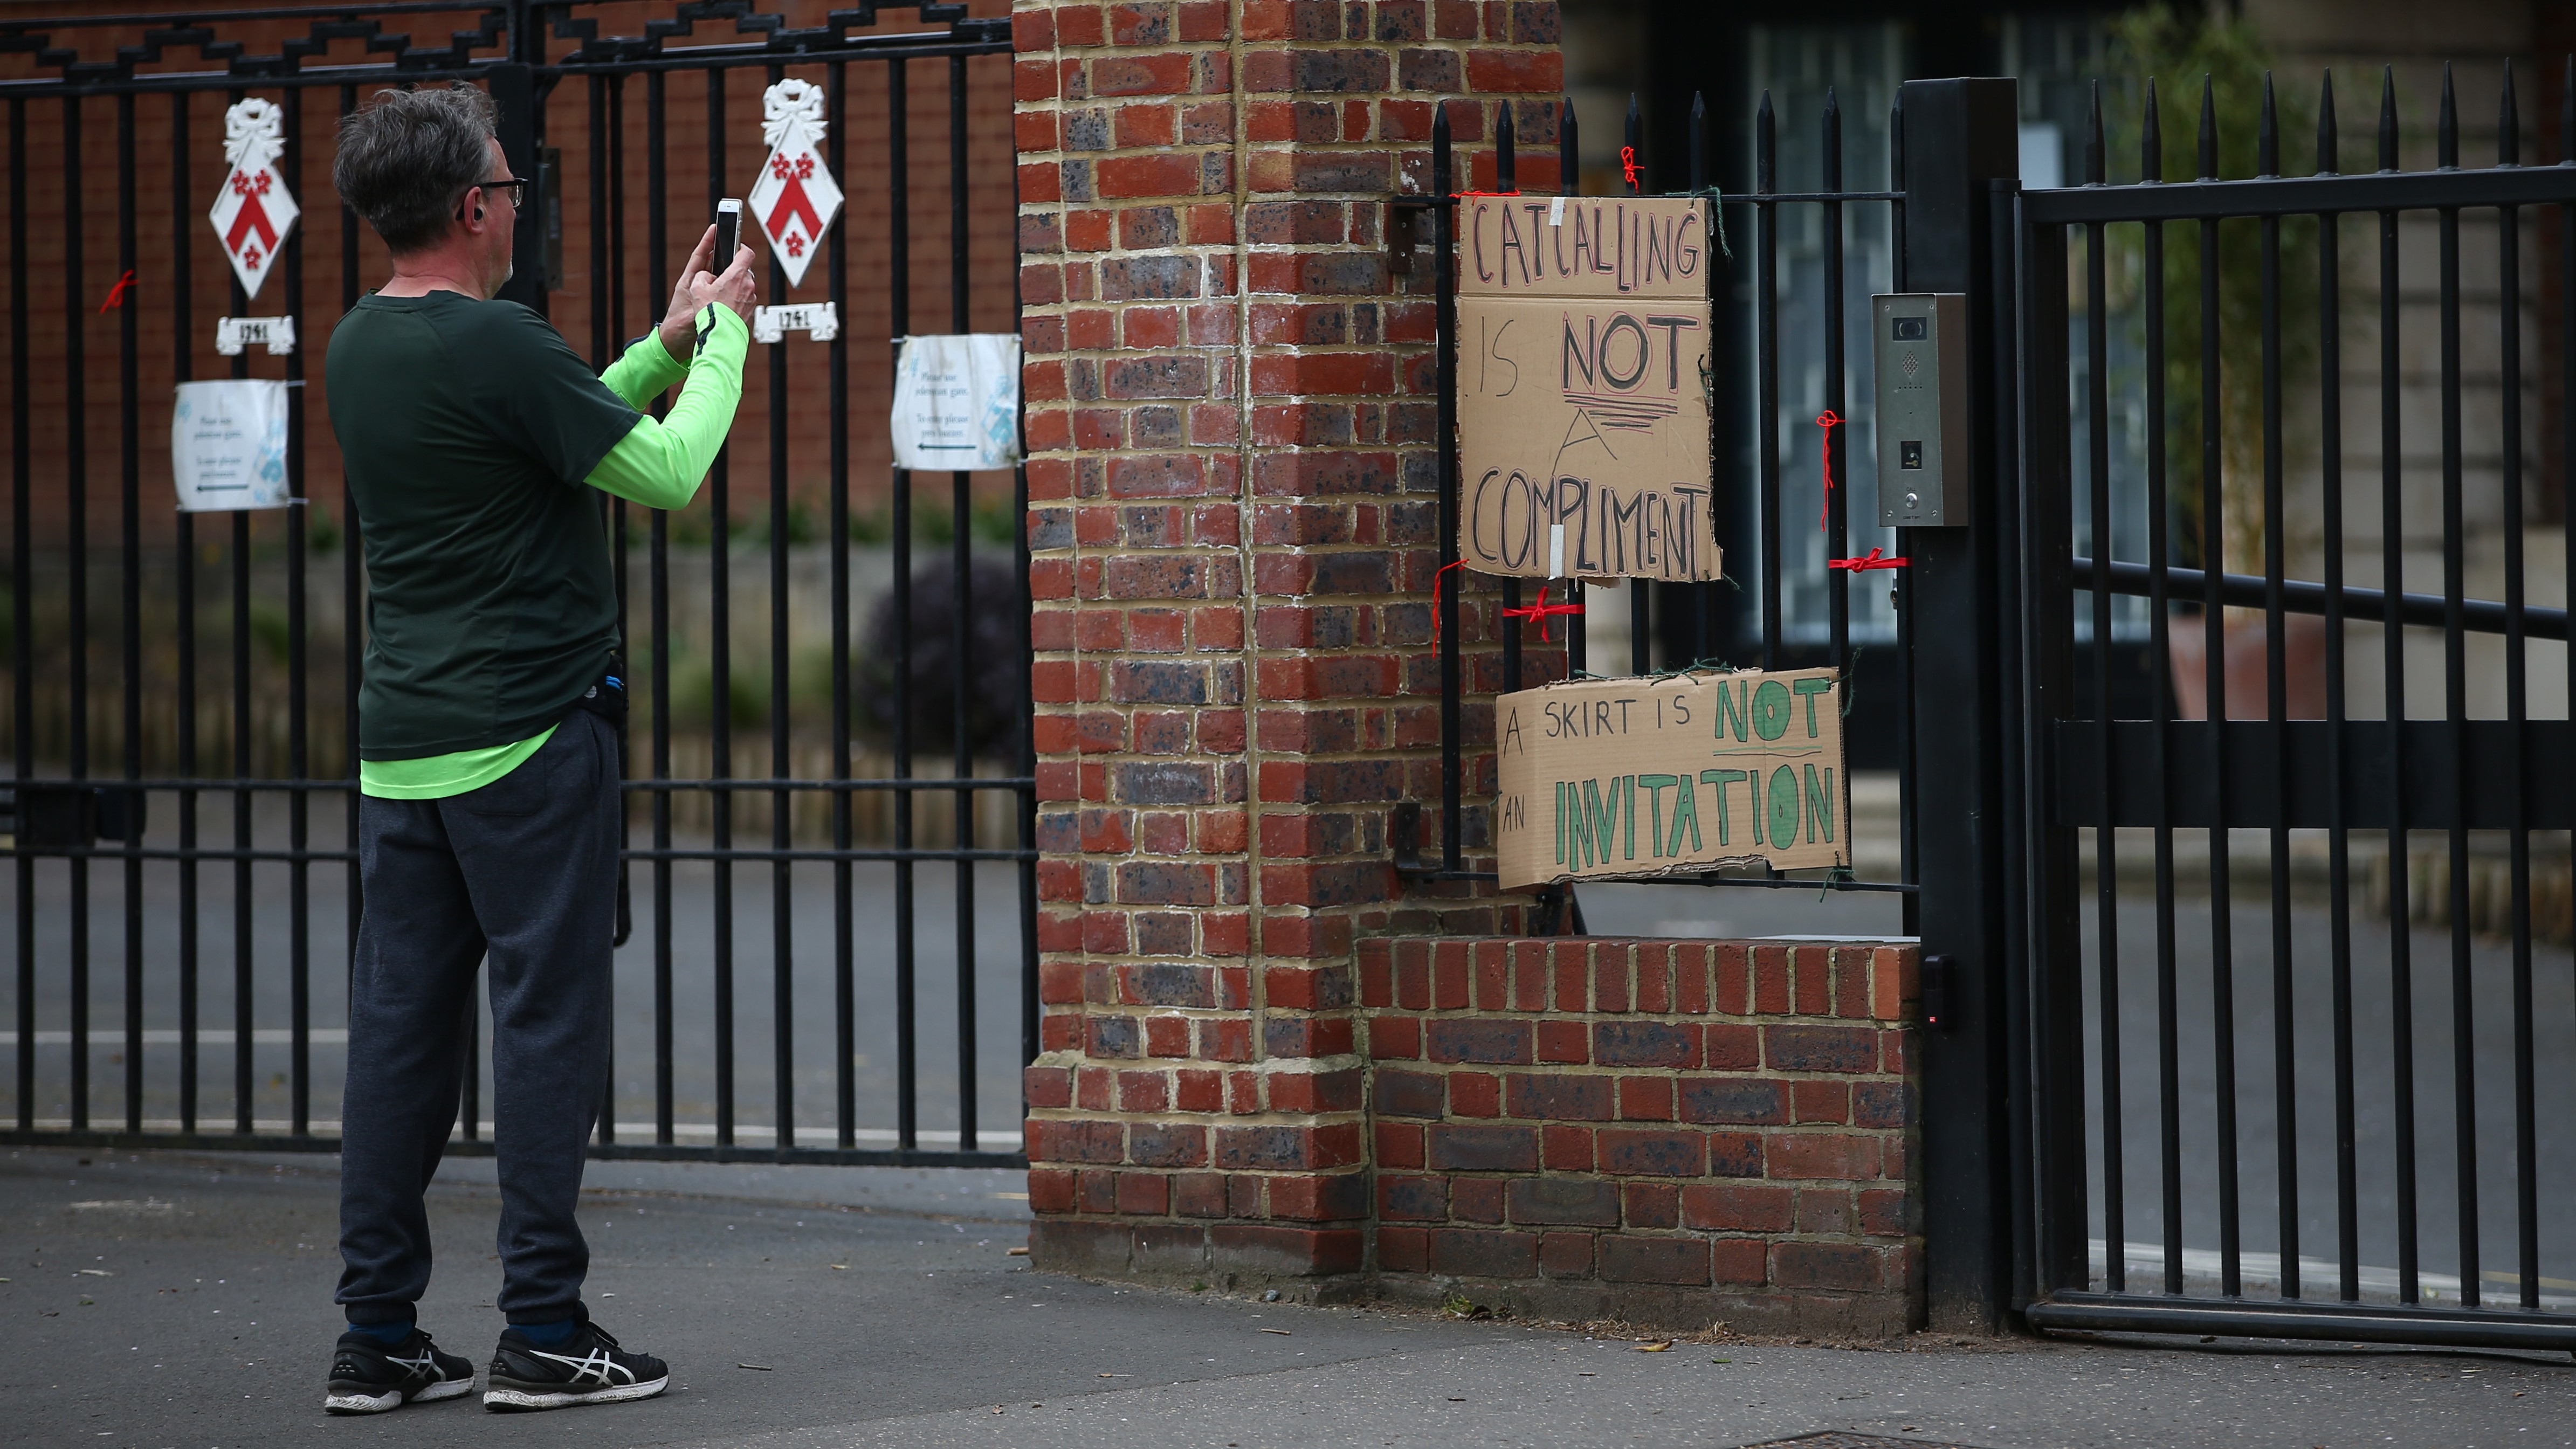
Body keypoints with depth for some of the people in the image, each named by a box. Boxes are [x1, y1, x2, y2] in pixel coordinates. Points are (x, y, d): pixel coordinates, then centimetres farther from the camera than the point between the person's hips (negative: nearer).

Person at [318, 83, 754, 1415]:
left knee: (398, 1028, 7)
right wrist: (724, 337, 3)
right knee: (547, 1019, -2)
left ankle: (377, 1336, 9)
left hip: (402, 744, 8)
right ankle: (543, 1332, 0)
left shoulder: (359, 347, 11)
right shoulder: (492, 346, -16)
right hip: (527, 740, -8)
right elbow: (666, 472, -11)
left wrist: (667, 344, 22)